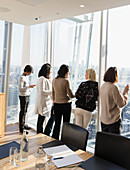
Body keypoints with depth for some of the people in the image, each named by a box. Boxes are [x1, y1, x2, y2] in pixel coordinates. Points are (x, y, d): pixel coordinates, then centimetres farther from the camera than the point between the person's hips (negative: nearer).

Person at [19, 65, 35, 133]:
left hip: (27, 96, 8)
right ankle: (21, 128, 3)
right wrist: (29, 86, -26)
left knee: (25, 111, 16)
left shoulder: (27, 76, 12)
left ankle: (23, 124, 29)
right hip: (23, 97, -8)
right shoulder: (22, 77, -15)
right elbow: (20, 88, -21)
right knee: (22, 112, -4)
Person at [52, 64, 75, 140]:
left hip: (56, 104, 5)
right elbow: (70, 95, -11)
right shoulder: (66, 81, -15)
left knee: (57, 124, 13)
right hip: (66, 104, -5)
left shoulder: (54, 80, 3)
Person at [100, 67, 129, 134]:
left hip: (103, 120, 8)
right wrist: (126, 91, -1)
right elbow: (121, 104, -13)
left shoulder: (103, 86, 5)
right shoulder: (113, 87, -20)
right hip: (113, 121, -8)